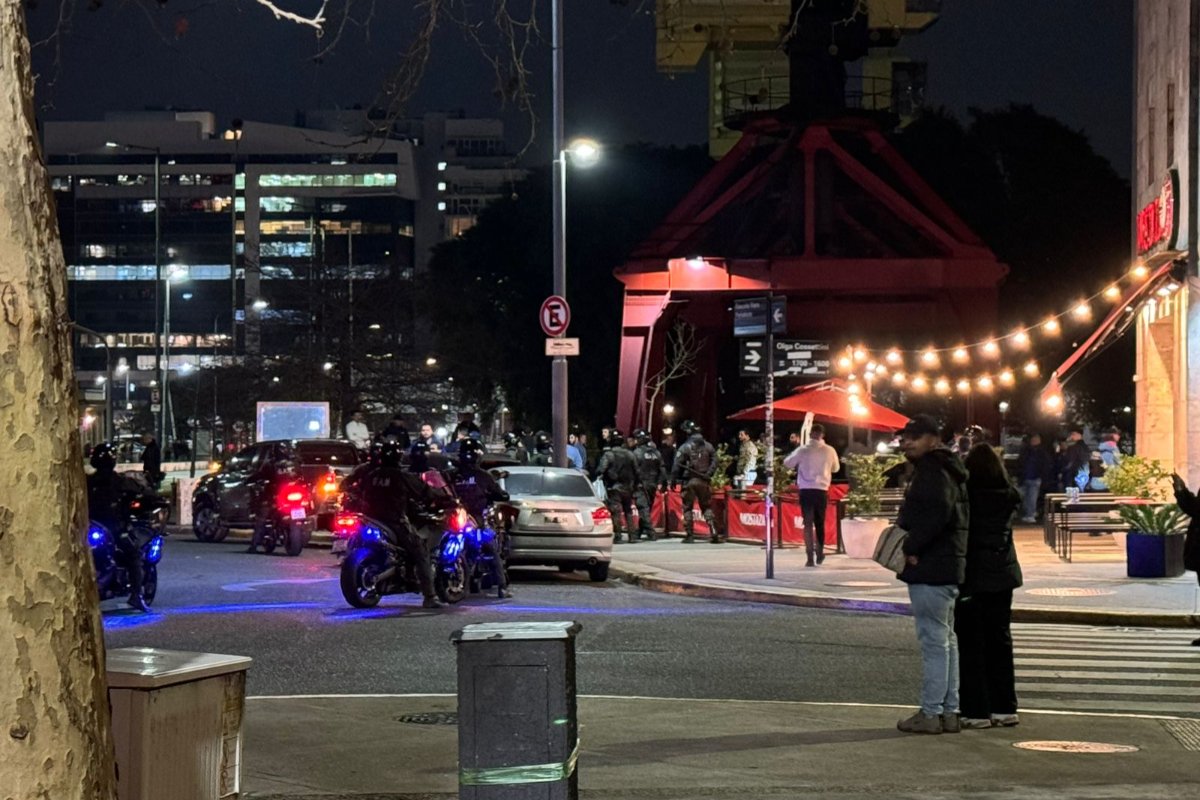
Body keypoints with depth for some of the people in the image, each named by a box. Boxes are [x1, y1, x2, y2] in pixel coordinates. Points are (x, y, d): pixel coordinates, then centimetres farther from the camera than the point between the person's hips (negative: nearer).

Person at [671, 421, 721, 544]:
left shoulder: (685, 448, -7)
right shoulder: (708, 447, 6)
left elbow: (677, 466, -8)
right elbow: (714, 463, 2)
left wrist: (673, 480, 0)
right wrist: (708, 474, 7)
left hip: (689, 481, -4)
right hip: (704, 481, 4)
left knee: (687, 508, 6)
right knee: (707, 507, 10)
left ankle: (689, 535, 3)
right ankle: (714, 534, -2)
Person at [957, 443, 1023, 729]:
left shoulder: (967, 495, -13)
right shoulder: (1009, 497, 1)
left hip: (972, 576, -5)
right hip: (1003, 575, 5)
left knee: (970, 643, 1)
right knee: (1000, 640, 13)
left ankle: (976, 710, 0)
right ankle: (1004, 707, 17)